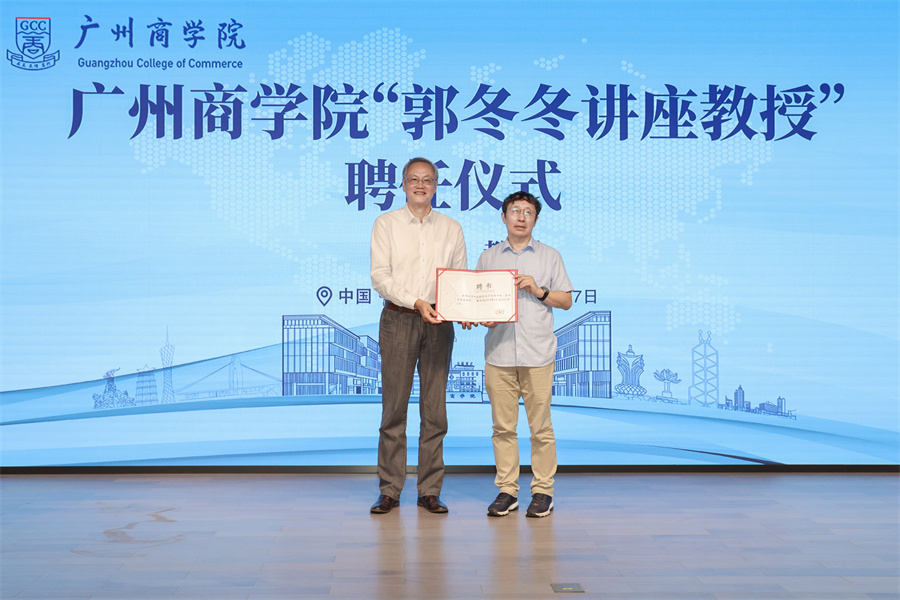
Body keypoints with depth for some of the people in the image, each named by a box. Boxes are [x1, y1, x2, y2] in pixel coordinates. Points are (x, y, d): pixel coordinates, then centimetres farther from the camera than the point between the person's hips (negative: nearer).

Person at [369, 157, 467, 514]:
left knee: (435, 410, 3)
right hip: (398, 320, -2)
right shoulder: (386, 224, 6)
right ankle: (389, 490, 7)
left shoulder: (451, 228, 13)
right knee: (394, 408, -1)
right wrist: (416, 302, -17)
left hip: (438, 323, 2)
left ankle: (430, 491, 10)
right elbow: (380, 276, -4)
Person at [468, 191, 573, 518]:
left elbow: (566, 301, 9)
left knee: (540, 426, -1)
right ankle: (507, 490, 11)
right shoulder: (488, 257, 15)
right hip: (498, 353, 1)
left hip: (538, 355, -1)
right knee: (503, 426, 3)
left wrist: (539, 290, -6)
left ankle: (543, 490, 9)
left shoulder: (550, 256, 11)